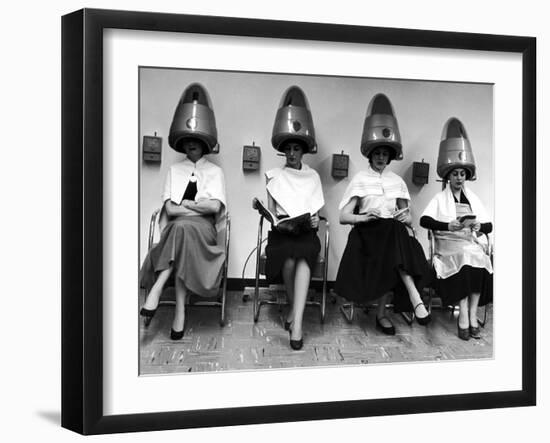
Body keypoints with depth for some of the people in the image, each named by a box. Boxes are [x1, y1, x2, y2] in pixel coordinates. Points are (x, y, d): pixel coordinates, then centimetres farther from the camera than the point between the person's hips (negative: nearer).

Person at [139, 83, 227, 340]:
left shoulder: (215, 171, 14)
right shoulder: (174, 170, 19)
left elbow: (215, 206, -2)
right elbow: (169, 208, 4)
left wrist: (184, 204, 0)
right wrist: (199, 206, -4)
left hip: (204, 229, -1)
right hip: (176, 227, 1)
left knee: (183, 227, -36)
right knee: (181, 226, -36)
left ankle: (157, 289, -37)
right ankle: (180, 309, -39)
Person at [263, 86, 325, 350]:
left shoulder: (313, 176, 19)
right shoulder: (274, 175, 17)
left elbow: (316, 213, 13)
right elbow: (270, 211, 9)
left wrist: (315, 221, -8)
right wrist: (275, 220, -11)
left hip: (306, 231, 0)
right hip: (281, 231, 0)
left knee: (303, 254, -35)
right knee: (290, 256, -34)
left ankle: (295, 320, -40)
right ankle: (296, 312, -13)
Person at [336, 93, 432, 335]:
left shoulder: (397, 181, 18)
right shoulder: (360, 179, 7)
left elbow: (408, 217, 17)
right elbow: (343, 217, -1)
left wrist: (406, 217, -8)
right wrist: (365, 217, -20)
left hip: (394, 232, 3)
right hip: (369, 233, -3)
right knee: (394, 231, -36)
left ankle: (381, 313, -29)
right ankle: (415, 298, -40)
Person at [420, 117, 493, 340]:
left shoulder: (473, 199, 19)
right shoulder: (440, 198, 9)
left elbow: (489, 226, 13)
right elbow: (424, 220, -8)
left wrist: (479, 226, -11)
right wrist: (448, 226, -20)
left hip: (472, 242, 3)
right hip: (448, 244, -3)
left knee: (479, 259, -30)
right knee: (465, 257, -34)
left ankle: (470, 316, -25)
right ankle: (466, 317, -30)